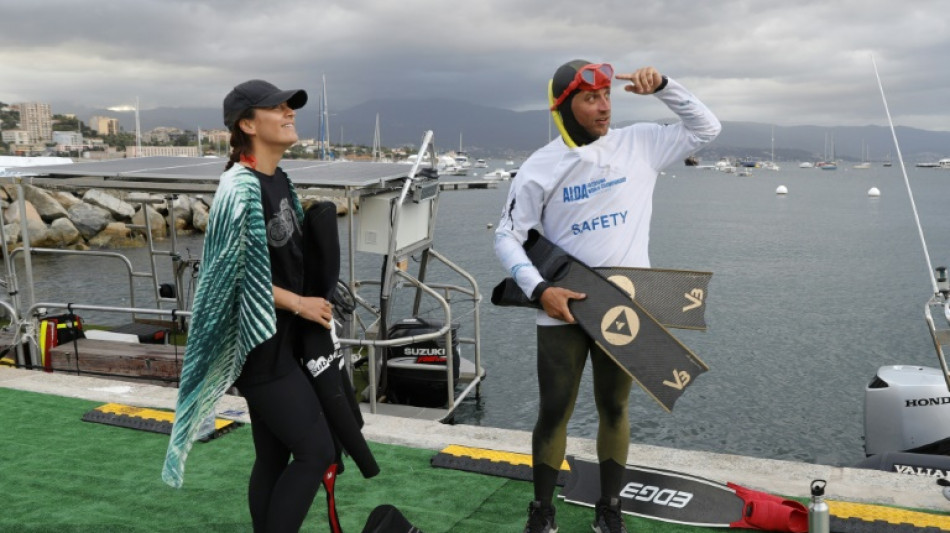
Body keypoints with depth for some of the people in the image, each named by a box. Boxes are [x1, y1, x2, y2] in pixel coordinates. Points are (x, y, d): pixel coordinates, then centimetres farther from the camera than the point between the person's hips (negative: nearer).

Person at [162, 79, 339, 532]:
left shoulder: (279, 180, 10)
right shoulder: (241, 189, -18)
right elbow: (234, 273, -19)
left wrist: (312, 301, 8)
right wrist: (299, 304, -14)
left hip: (280, 341, 9)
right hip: (261, 346, -9)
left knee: (274, 456, 15)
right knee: (317, 450, -6)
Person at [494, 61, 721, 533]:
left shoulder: (640, 144, 2)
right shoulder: (540, 167, -4)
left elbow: (705, 128, 7)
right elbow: (507, 236, -2)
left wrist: (662, 86, -7)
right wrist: (539, 290, -16)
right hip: (562, 309, -1)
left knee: (614, 409, 13)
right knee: (553, 414, 5)